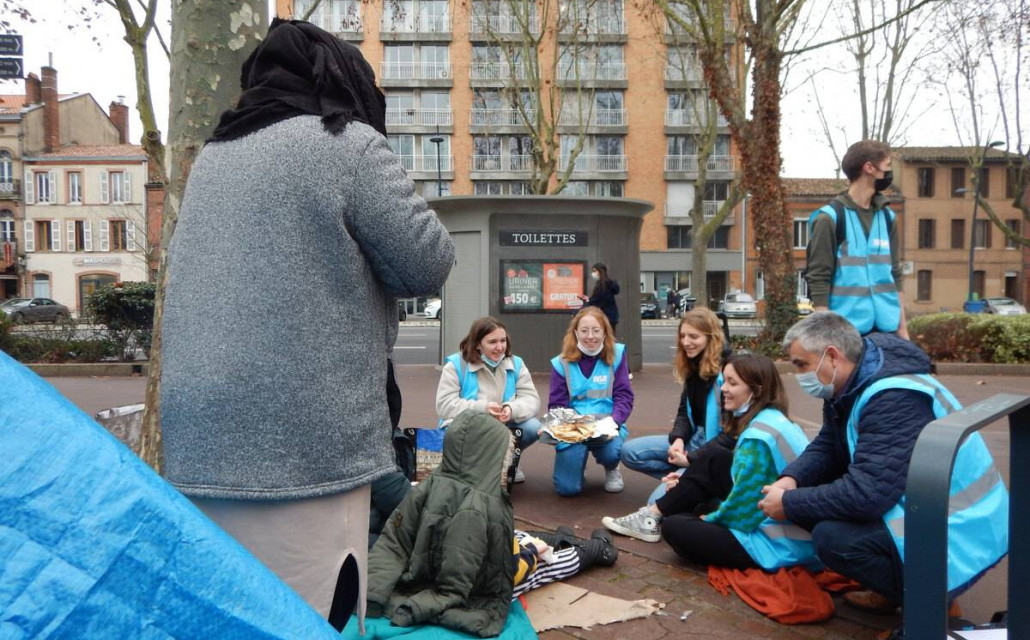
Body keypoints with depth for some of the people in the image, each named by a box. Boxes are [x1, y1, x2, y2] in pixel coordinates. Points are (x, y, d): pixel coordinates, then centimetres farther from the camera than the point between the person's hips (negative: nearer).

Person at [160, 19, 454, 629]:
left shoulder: (213, 156, 17)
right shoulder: (349, 142, -5)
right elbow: (428, 264, -5)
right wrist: (367, 253, 13)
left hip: (198, 442, 7)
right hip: (304, 445, -7)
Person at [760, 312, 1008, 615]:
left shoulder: (895, 400, -28)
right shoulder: (852, 385, 2)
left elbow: (866, 492, -34)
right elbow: (826, 447, 9)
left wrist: (789, 504, -22)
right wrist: (791, 480, -12)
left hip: (958, 536, -10)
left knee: (830, 537, -26)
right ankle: (894, 589, 11)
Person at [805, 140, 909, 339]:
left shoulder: (887, 217, 12)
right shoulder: (830, 218, -7)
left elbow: (895, 275, 16)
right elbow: (818, 280, -10)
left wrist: (902, 327, 13)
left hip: (886, 328, 6)